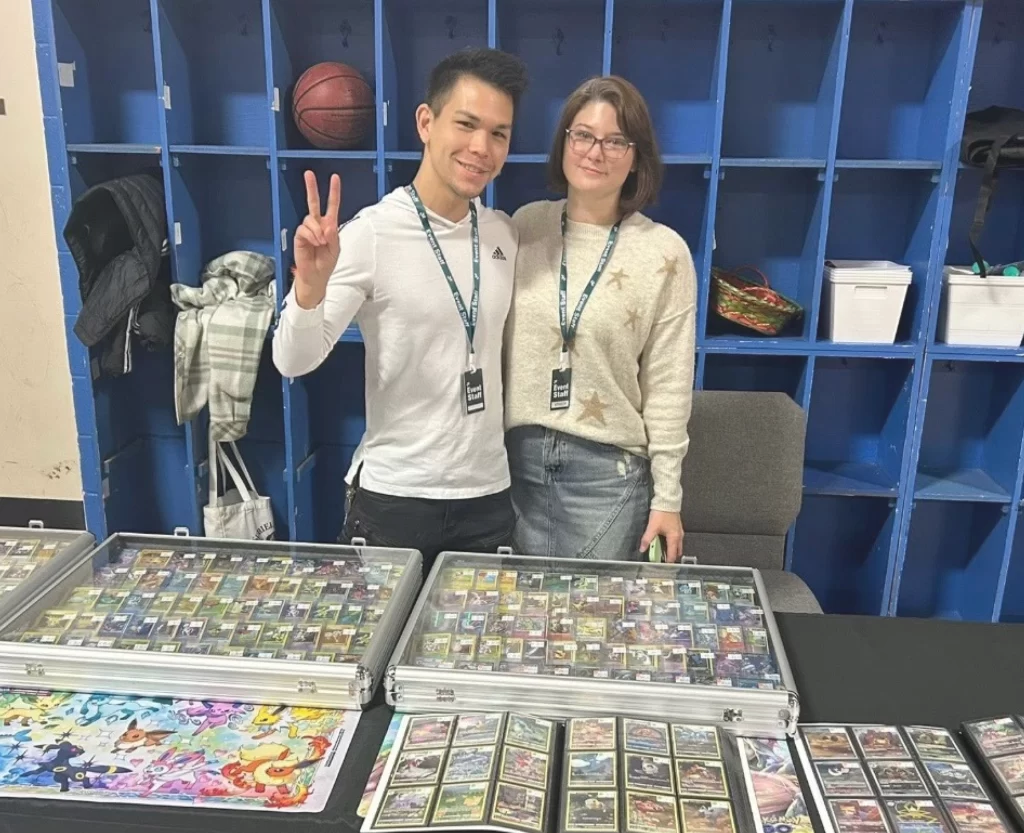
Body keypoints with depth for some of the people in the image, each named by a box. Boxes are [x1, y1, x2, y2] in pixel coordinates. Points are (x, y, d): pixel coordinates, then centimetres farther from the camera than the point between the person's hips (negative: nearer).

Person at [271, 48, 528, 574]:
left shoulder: (505, 234, 2)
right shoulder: (372, 234, -14)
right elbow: (293, 362, -18)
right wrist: (310, 284, -35)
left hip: (489, 494, 5)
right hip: (394, 496, -4)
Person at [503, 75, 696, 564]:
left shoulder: (665, 252, -7)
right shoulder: (525, 225, 1)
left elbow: (668, 385, -4)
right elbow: (495, 345, 7)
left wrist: (667, 497, -4)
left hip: (609, 468, -2)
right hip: (518, 456, 3)